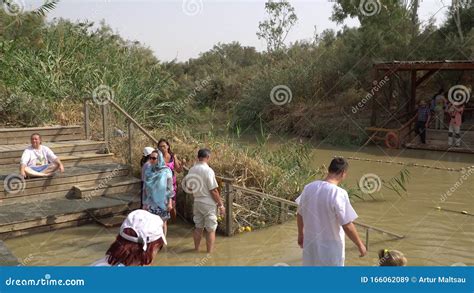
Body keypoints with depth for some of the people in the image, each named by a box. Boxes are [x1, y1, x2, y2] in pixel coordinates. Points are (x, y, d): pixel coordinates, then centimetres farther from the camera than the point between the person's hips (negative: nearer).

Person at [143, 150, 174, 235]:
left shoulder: (166, 171, -7)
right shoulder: (148, 171, 2)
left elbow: (170, 188, -5)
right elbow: (145, 188, 7)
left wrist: (170, 202, -8)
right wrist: (144, 203, 7)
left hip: (162, 202, -2)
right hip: (151, 202, 2)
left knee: (162, 223, 9)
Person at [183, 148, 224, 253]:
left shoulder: (192, 170, 0)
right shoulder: (208, 170, -19)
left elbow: (189, 187, 6)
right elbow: (213, 190, -18)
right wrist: (221, 205, -10)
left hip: (197, 202, 6)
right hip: (209, 203, -6)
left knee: (198, 228, 18)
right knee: (211, 230, 5)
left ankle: (196, 249, 29)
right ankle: (210, 253, 11)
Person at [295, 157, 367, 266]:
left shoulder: (309, 187, -4)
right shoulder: (338, 193, -23)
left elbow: (299, 215, 7)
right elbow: (347, 226, -20)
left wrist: (300, 234, 22)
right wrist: (360, 245, -6)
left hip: (310, 244, 6)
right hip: (330, 248, -5)